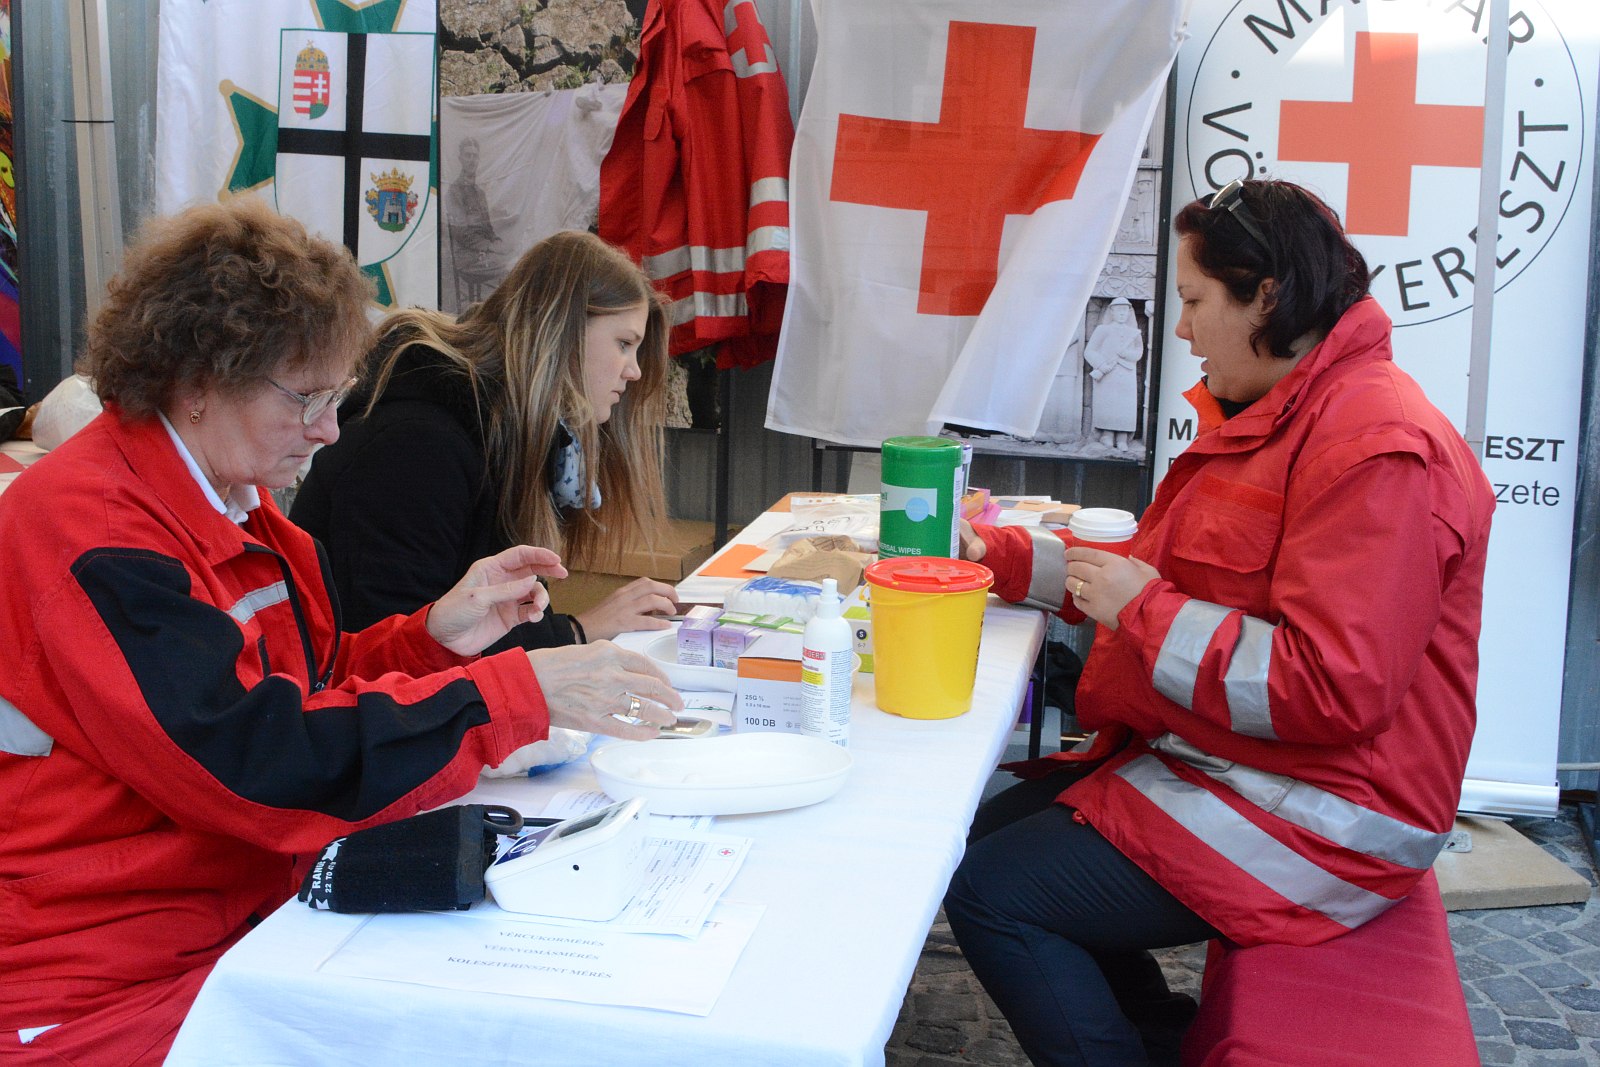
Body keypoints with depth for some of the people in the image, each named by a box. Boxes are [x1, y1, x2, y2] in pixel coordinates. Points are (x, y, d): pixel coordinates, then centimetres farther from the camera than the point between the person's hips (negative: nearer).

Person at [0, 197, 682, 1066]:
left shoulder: (233, 497, 10)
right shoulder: (90, 531, -20)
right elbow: (258, 759, -26)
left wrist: (436, 635, -2)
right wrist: (520, 693, -24)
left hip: (242, 914, 8)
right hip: (101, 995, -8)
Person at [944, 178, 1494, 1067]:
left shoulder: (1378, 449, -23)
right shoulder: (1271, 414, 11)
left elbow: (1331, 686, -29)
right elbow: (1164, 574, 18)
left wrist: (1140, 612, -20)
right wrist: (1000, 555, 14)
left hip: (1314, 817, -11)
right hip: (1208, 758, 11)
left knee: (988, 894, -16)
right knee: (987, 833, 12)